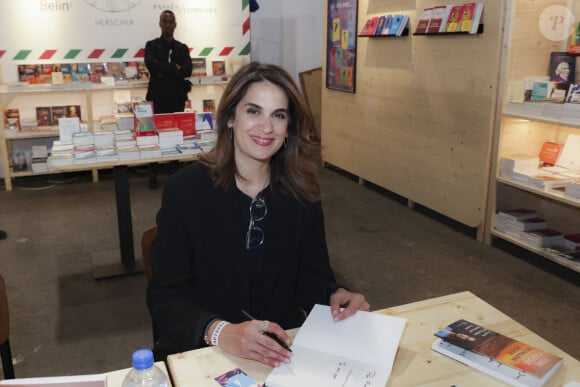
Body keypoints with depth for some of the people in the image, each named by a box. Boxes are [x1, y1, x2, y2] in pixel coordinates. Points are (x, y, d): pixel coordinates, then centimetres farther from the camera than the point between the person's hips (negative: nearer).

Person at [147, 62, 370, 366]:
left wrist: (334, 295, -15)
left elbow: (311, 275, 7)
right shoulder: (185, 189, -10)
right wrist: (219, 332, -28)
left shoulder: (302, 192, 0)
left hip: (282, 350, 2)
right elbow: (165, 296, -11)